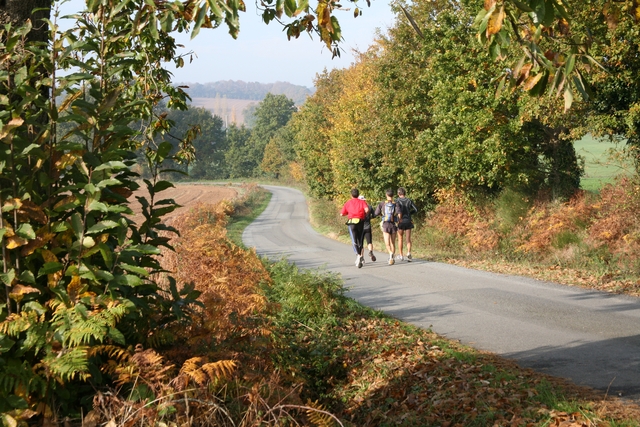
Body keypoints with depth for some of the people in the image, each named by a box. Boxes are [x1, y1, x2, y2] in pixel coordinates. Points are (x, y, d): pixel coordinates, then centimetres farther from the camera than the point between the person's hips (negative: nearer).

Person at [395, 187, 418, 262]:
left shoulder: (397, 200, -3)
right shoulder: (409, 200, 5)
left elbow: (399, 208, -23)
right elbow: (416, 210, 1)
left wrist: (399, 218, -22)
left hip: (401, 221, -2)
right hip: (408, 221, 2)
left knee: (400, 239, 13)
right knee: (408, 239, 4)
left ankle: (401, 255, 18)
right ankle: (409, 252, -19)